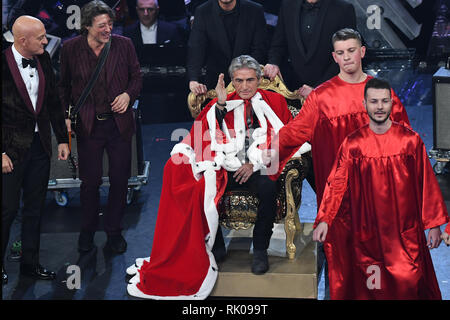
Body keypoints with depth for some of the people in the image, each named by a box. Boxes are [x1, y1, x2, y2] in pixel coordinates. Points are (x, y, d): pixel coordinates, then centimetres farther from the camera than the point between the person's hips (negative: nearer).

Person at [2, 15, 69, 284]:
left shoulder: (44, 60, 2)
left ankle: (30, 263, 27)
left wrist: (63, 138, 10)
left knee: (35, 209, 14)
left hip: (40, 145, 6)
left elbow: (53, 101, 12)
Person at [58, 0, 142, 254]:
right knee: (90, 181, 6)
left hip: (119, 123, 1)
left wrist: (128, 95, -11)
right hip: (87, 125, -1)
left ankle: (114, 231, 25)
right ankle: (88, 231, 26)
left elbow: (137, 77, 9)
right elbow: (64, 86, 8)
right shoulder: (71, 48, -3)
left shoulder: (124, 45, -2)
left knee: (120, 180, 7)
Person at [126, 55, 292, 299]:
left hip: (259, 167, -2)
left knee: (267, 188, -36)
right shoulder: (221, 104, 12)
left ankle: (260, 249, -16)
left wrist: (255, 164, -7)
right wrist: (221, 105, -15)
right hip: (227, 166, 2)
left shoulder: (274, 102, 10)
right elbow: (203, 136, -3)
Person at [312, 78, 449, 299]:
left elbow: (427, 183, 4)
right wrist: (324, 220, -13)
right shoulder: (353, 144, 1)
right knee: (371, 289, 3)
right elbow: (337, 183, -2)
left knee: (409, 285, -3)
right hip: (367, 236, 0)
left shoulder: (410, 140, 1)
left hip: (406, 233, 0)